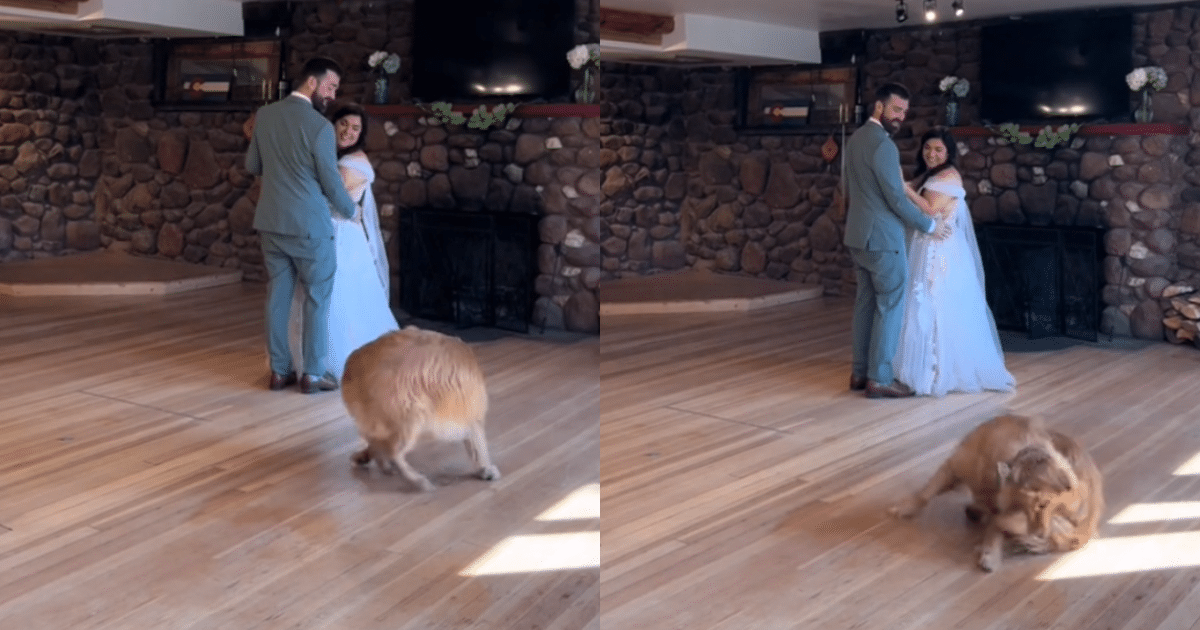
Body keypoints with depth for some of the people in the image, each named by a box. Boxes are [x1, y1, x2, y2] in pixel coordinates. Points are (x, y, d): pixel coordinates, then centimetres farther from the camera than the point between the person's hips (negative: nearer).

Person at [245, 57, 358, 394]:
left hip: (270, 221, 6)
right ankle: (313, 373, 8)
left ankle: (279, 370, 16)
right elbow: (331, 182, -9)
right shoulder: (320, 126, -15)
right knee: (317, 296, 5)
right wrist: (350, 211, 10)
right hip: (308, 224, -6)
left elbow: (252, 166, 13)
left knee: (277, 294, 11)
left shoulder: (264, 115, 4)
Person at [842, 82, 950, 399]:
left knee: (866, 302, 13)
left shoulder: (855, 138, 12)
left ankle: (860, 372, 17)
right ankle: (880, 379, -2)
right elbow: (897, 199, -18)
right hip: (882, 237, -9)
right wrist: (930, 225, -7)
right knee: (890, 306, -3)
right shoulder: (883, 144, -18)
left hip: (859, 234, 9)